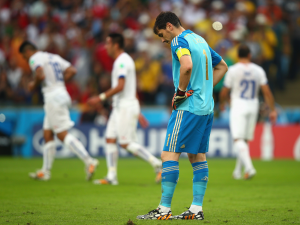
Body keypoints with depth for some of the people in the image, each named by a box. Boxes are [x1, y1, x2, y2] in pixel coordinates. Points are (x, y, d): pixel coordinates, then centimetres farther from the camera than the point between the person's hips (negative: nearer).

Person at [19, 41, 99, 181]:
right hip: (62, 94, 9)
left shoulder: (35, 59, -6)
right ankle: (45, 171, 19)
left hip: (53, 97, -9)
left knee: (62, 135, -10)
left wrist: (34, 85, -5)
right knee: (47, 135, 14)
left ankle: (88, 160, -20)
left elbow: (41, 76, -24)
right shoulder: (54, 57, 20)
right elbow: (72, 71, 13)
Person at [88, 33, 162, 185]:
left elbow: (120, 87, -24)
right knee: (110, 139, 4)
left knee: (126, 143, -10)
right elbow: (132, 89, 21)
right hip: (119, 107, 10)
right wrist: (138, 113, 23)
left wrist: (101, 97, -22)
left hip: (126, 107, -10)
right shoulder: (122, 61, 18)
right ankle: (111, 177, 3)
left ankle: (157, 164, -6)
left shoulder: (122, 61, -14)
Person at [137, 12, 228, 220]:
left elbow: (187, 65, -28)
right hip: (207, 107, 9)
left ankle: (164, 209, -8)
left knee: (169, 154, -6)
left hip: (189, 107, -9)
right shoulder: (200, 40, 19)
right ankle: (197, 209, 8)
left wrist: (181, 91, -15)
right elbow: (222, 66, 28)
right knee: (198, 156, 9)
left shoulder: (179, 41, -8)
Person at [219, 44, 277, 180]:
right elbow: (266, 92, -2)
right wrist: (273, 110, 2)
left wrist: (222, 103, 18)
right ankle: (238, 171, 21)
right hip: (253, 107, 4)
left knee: (238, 140, -10)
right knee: (245, 140, 15)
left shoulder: (233, 70, -6)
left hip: (238, 107, -4)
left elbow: (224, 92, -3)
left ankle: (249, 167, -30)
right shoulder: (258, 70, 3)